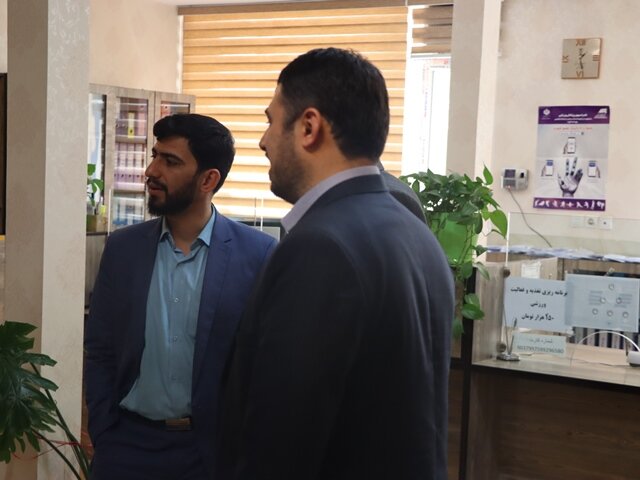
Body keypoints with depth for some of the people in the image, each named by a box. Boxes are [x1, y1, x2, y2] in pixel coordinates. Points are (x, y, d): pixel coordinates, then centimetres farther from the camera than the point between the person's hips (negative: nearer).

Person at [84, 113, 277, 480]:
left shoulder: (258, 253, -8)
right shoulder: (123, 247, 2)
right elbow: (100, 351, 6)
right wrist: (104, 437, 1)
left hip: (216, 447, -2)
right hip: (129, 445, 3)